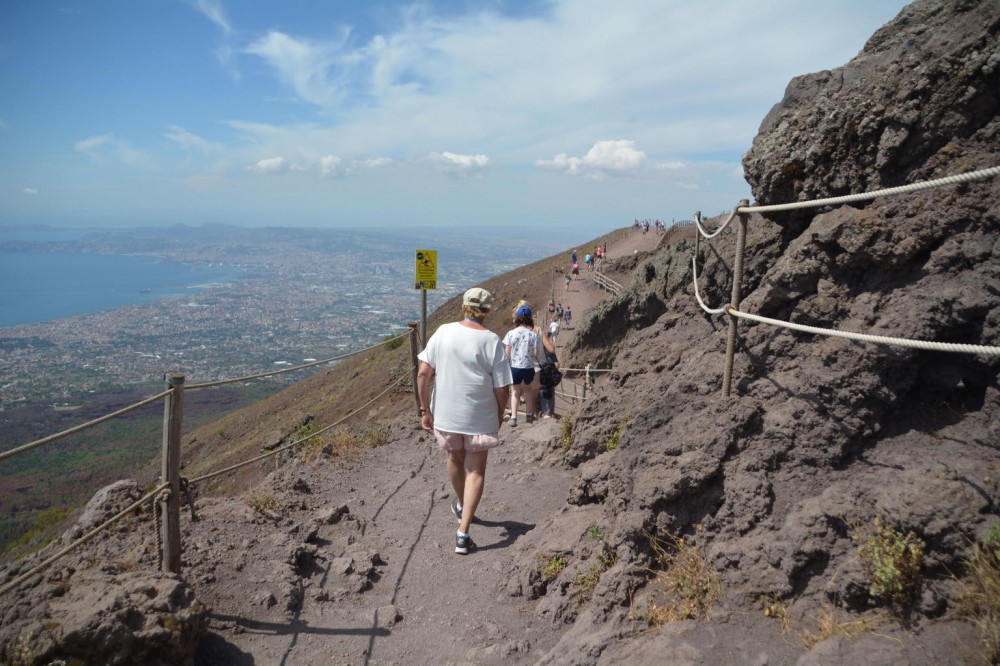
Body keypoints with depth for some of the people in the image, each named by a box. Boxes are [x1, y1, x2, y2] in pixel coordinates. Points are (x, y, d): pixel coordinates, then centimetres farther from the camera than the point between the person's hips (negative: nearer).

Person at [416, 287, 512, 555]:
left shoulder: (443, 332, -7)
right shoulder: (492, 341, -12)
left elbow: (423, 374, -8)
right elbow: (502, 389, -11)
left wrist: (425, 409, 2)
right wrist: (500, 416, 7)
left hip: (445, 415, 3)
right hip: (481, 419, -3)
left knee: (455, 459, 26)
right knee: (475, 472, 10)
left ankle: (461, 505, 51)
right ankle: (463, 533, 4)